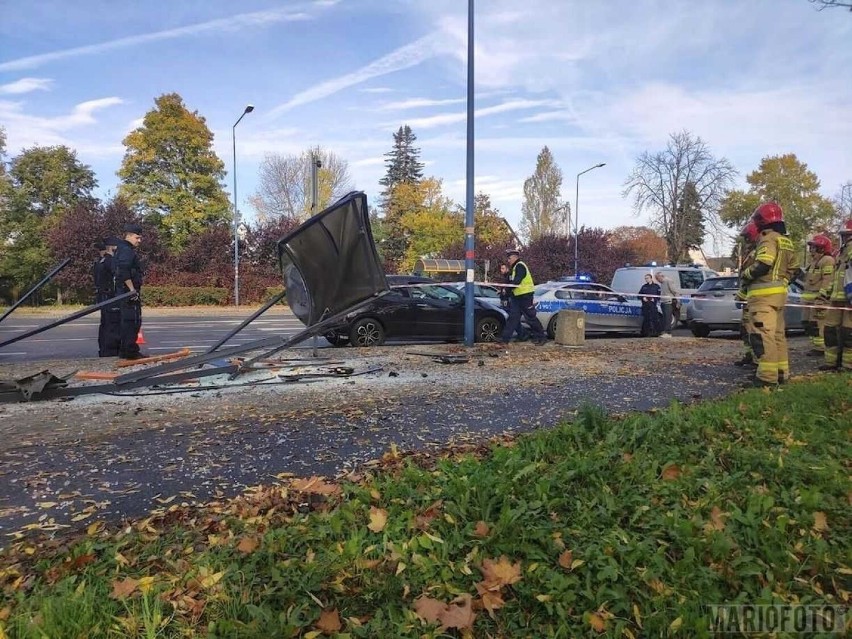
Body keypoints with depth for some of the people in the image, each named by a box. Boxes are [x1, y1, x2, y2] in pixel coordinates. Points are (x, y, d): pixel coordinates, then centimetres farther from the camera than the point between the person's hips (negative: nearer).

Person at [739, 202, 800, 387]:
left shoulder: (769, 238, -10)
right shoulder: (786, 241, 19)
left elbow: (762, 265, -21)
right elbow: (793, 267, 22)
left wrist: (744, 275, -6)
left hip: (764, 294, -10)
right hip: (779, 293, 10)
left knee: (763, 334, -12)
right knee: (778, 333, 15)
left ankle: (767, 376, -14)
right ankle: (782, 372, 21)